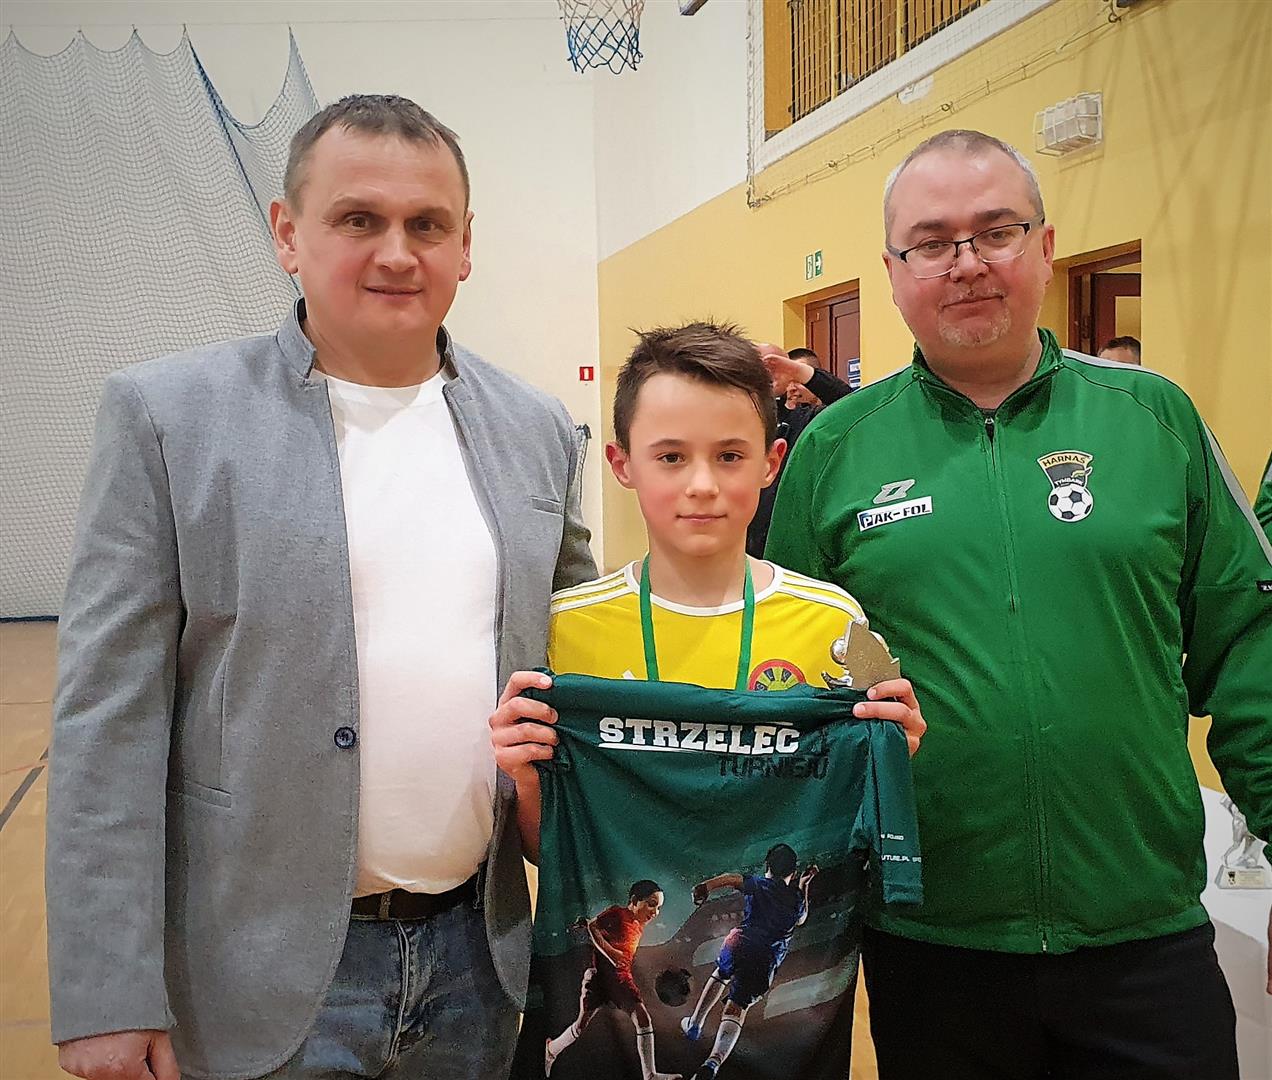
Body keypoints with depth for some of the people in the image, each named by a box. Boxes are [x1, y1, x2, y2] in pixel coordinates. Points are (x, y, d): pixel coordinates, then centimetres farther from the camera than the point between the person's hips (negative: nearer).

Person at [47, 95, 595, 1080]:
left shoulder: (537, 431, 3)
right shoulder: (168, 414, -7)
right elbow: (109, 718, -9)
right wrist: (107, 998, -10)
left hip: (481, 955, 4)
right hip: (265, 980, -3)